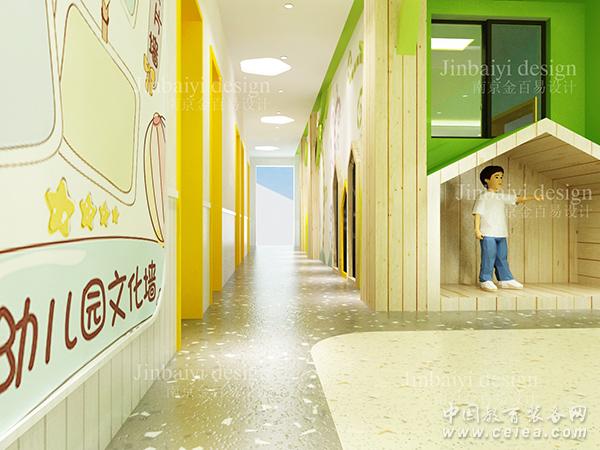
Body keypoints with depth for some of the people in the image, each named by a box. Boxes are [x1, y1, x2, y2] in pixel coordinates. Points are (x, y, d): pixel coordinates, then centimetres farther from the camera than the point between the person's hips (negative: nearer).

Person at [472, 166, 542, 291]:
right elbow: (478, 213, -9)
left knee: (502, 257, 12)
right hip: (488, 234, -7)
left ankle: (505, 279, 20)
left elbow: (517, 199, 17)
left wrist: (533, 198, 6)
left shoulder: (503, 196, 16)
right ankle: (485, 280, 2)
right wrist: (477, 229, -16)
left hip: (502, 234, 7)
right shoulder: (484, 197, -5)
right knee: (489, 257, -6)